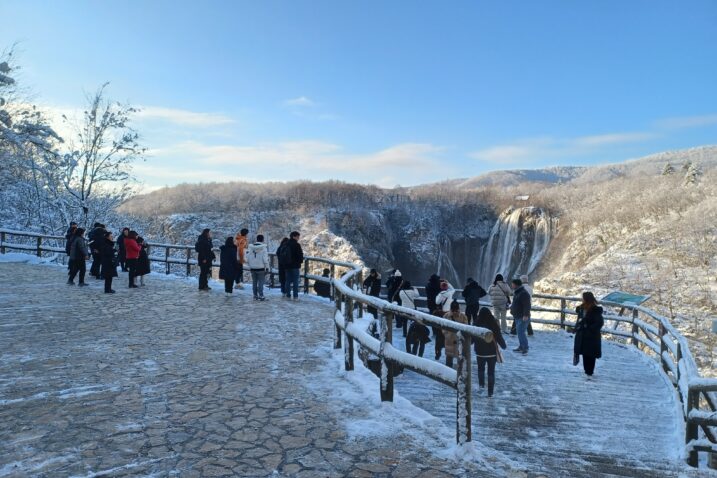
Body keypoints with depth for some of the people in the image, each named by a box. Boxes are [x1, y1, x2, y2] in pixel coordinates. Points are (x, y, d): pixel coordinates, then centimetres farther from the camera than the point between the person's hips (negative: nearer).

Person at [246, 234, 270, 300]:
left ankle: (255, 296, 17)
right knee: (261, 282, 1)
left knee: (254, 282, 12)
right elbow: (265, 259, -13)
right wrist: (267, 267, -4)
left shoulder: (250, 247, 2)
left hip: (253, 268, 4)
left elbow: (246, 258, 4)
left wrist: (249, 265, 14)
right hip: (261, 268, -4)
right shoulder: (264, 248, -11)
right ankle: (261, 296, -1)